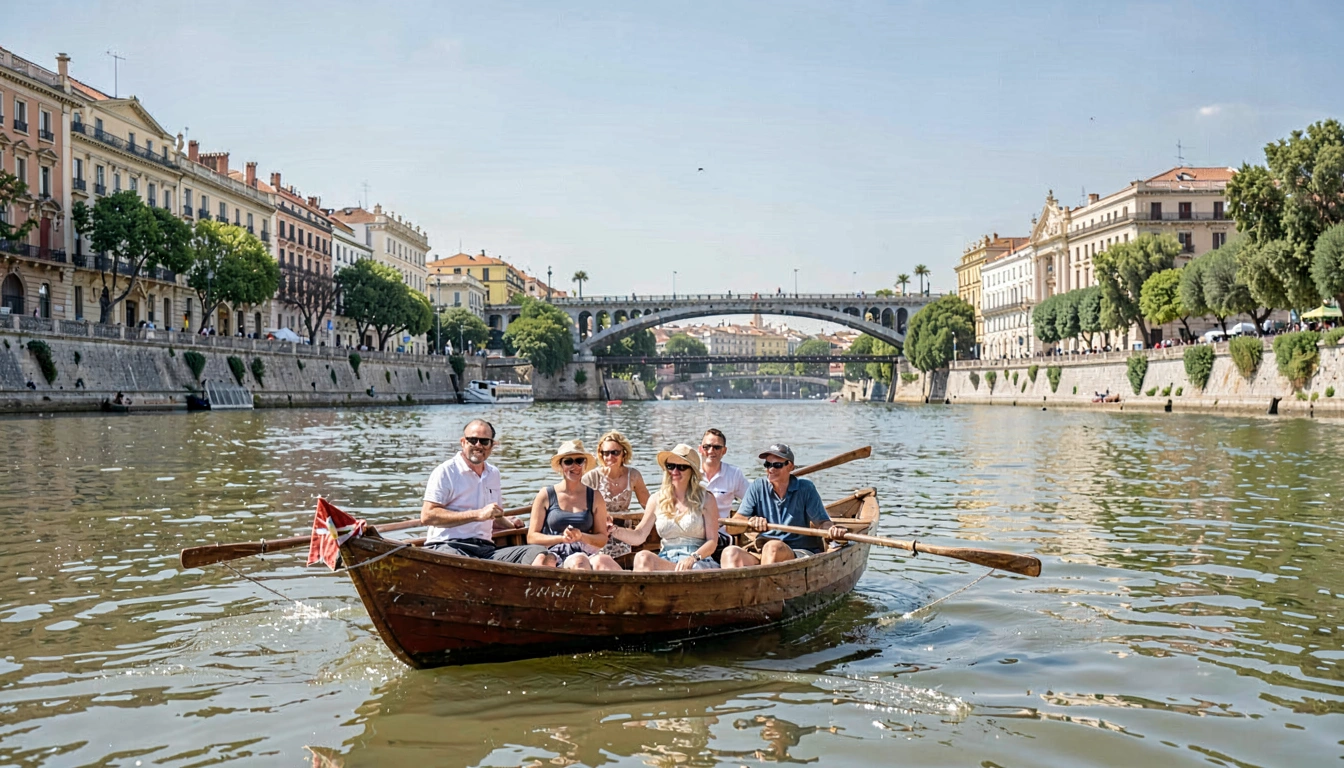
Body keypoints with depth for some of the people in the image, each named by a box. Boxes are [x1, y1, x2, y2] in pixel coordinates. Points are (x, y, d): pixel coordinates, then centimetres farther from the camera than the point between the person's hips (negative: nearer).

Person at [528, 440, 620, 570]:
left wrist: (581, 537, -5)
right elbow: (532, 537, 8)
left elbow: (602, 539, 15)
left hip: (587, 552, 2)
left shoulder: (594, 497, 16)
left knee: (601, 561, -36)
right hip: (555, 556, -2)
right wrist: (562, 538, -7)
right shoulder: (546, 495, 11)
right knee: (579, 561, -39)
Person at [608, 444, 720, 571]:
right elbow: (639, 536, 12)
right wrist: (614, 530, -7)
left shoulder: (705, 499, 7)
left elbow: (712, 541, 1)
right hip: (665, 560, 4)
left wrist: (693, 558, -18)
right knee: (642, 557, -33)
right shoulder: (657, 500, 16)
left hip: (698, 562, -4)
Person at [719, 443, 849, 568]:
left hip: (803, 555, -3)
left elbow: (822, 522, -3)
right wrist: (750, 521, -22)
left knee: (773, 546, -36)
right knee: (730, 553, -26)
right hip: (764, 556, 3)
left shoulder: (805, 488, 4)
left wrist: (833, 531, -27)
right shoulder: (757, 488, 8)